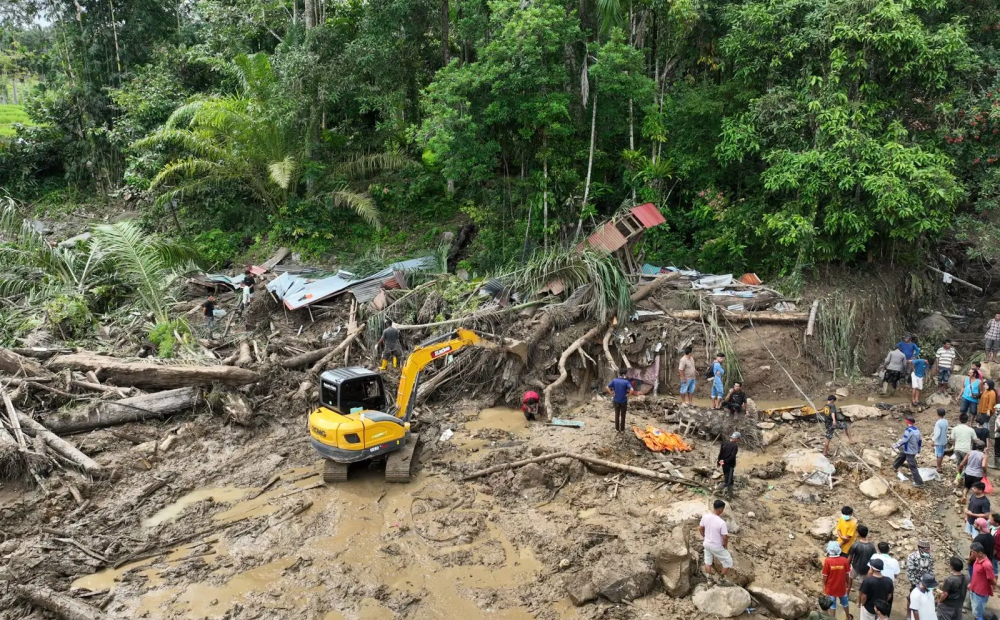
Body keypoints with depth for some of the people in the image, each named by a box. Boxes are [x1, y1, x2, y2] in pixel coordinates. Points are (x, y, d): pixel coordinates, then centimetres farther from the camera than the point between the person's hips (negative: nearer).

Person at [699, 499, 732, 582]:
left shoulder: (705, 516, -14)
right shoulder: (721, 522, -32)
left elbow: (700, 528, 0)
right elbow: (725, 537, -24)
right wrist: (726, 545, -4)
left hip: (707, 544, 6)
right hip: (717, 547, -6)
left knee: (708, 561, 26)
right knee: (728, 562, 18)